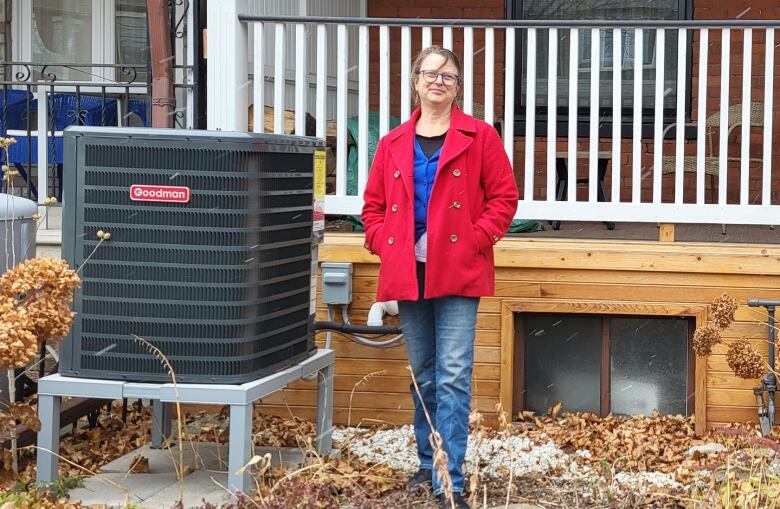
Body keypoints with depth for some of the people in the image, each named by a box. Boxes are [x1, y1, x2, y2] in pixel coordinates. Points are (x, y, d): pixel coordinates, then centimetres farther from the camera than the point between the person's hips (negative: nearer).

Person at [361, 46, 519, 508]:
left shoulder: (479, 137, 0)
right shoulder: (393, 144, 10)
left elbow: (504, 197, -1)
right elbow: (374, 205, 15)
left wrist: (474, 240, -11)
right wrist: (385, 243, -1)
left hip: (457, 275, -4)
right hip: (407, 275, 4)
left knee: (453, 377, -9)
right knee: (423, 377, 14)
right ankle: (429, 464, 26)